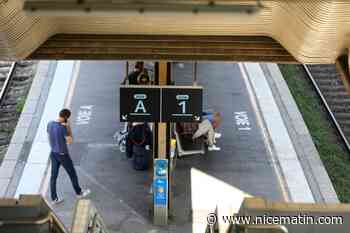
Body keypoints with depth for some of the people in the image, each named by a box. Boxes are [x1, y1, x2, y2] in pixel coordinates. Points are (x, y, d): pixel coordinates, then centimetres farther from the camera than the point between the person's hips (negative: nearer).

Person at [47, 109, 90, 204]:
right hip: (63, 155, -6)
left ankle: (54, 198, 21)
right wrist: (68, 127, -15)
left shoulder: (49, 124, -7)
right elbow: (70, 141, -19)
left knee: (54, 176, 13)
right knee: (72, 173, 14)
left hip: (53, 153, 6)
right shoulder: (63, 128, -28)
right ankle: (79, 192, 32)